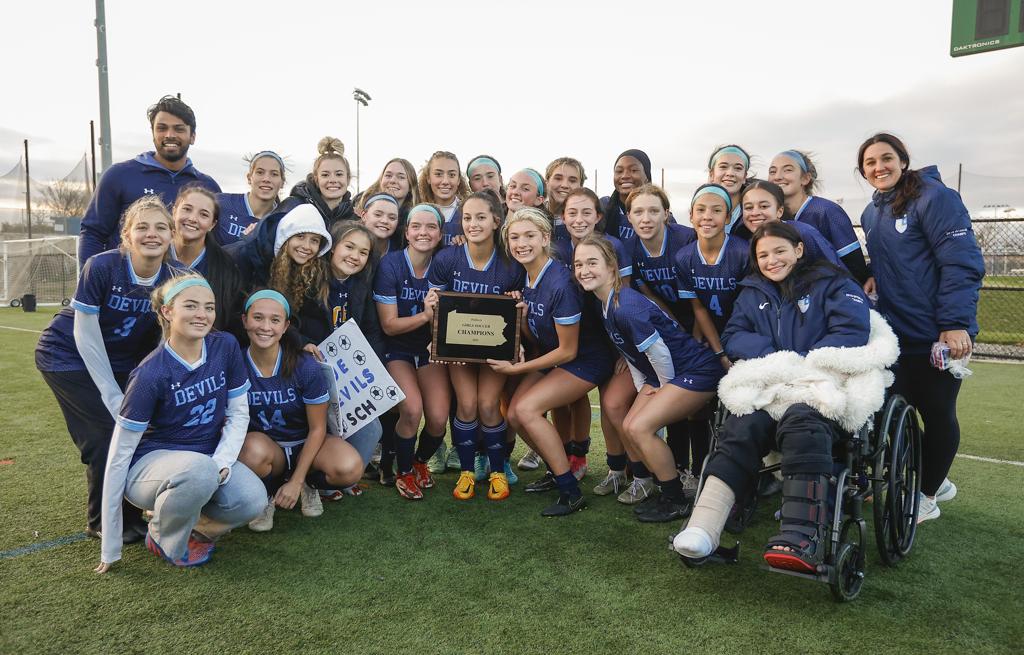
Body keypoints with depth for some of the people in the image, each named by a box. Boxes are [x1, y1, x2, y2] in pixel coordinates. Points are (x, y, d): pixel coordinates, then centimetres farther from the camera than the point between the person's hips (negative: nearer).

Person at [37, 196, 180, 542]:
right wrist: (112, 395, -19)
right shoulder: (102, 266, -26)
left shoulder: (170, 278, -15)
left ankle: (131, 512, 19)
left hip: (120, 361, 4)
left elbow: (161, 338, -4)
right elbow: (85, 335, -20)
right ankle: (103, 522, 8)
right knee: (107, 433, -11)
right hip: (69, 355, -4)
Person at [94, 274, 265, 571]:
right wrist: (110, 550, -14)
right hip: (150, 461, -4)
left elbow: (239, 414, 1)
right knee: (199, 471, -38)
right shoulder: (150, 374, -20)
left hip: (207, 459, 4)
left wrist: (221, 464, -18)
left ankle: (196, 526, 7)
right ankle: (162, 537, -5)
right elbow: (119, 455, -16)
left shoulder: (225, 347, -9)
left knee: (252, 500, -27)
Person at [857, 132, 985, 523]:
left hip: (939, 333, -7)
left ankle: (926, 495, 22)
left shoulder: (933, 196, -12)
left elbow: (962, 263, -18)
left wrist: (955, 323, -24)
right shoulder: (871, 214, 11)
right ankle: (935, 482, 34)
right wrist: (874, 278, 1)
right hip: (895, 332, 7)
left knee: (936, 413, 5)